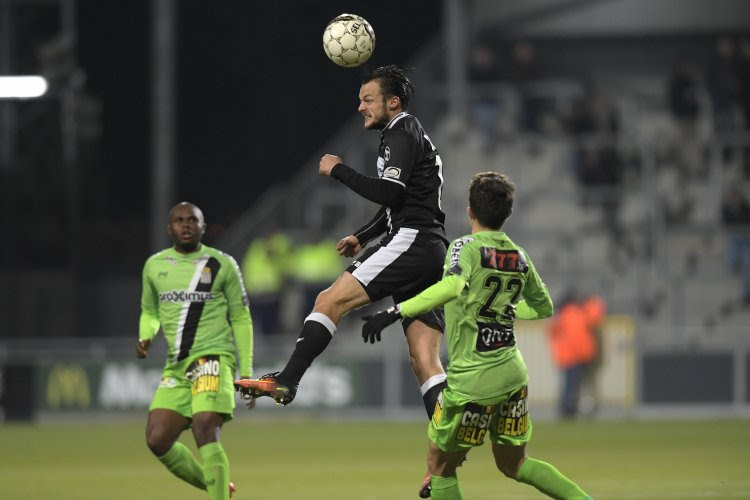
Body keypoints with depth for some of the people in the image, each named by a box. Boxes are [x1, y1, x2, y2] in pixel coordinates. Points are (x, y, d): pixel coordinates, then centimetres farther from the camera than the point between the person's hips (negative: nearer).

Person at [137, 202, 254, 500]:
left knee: (205, 433, -23)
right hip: (177, 365, 5)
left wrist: (246, 372, 1)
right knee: (157, 440, -5)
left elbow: (241, 319, 6)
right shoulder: (154, 266, 12)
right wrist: (146, 337, 1)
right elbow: (150, 311, 25)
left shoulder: (222, 265, 2)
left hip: (213, 356, -5)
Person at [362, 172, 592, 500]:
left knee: (439, 466, 11)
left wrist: (395, 312, -36)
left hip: (472, 381, -6)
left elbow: (451, 287, -35)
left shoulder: (466, 248, -13)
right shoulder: (519, 257, 6)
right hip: (513, 375, 6)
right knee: (513, 465, 22)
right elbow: (543, 308, 21)